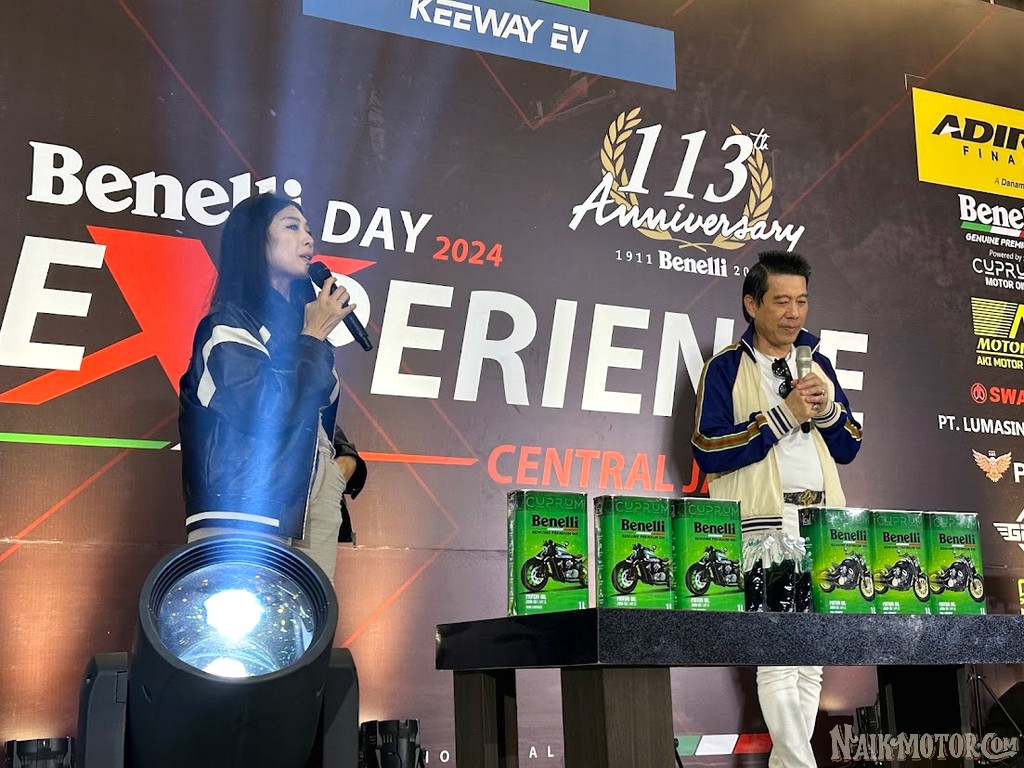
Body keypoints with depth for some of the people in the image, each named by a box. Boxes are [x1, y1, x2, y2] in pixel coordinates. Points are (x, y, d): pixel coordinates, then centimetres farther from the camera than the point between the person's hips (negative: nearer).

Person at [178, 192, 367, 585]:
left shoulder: (299, 322, 20)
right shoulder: (229, 325, -3)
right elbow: (269, 413, -17)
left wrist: (347, 458, 9)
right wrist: (314, 337, -6)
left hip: (312, 509, 7)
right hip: (246, 515, -7)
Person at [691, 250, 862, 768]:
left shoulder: (817, 363, 18)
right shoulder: (726, 368, 2)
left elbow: (848, 447, 18)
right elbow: (708, 452, -9)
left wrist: (827, 408, -2)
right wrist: (784, 414, -11)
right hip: (763, 522, -5)